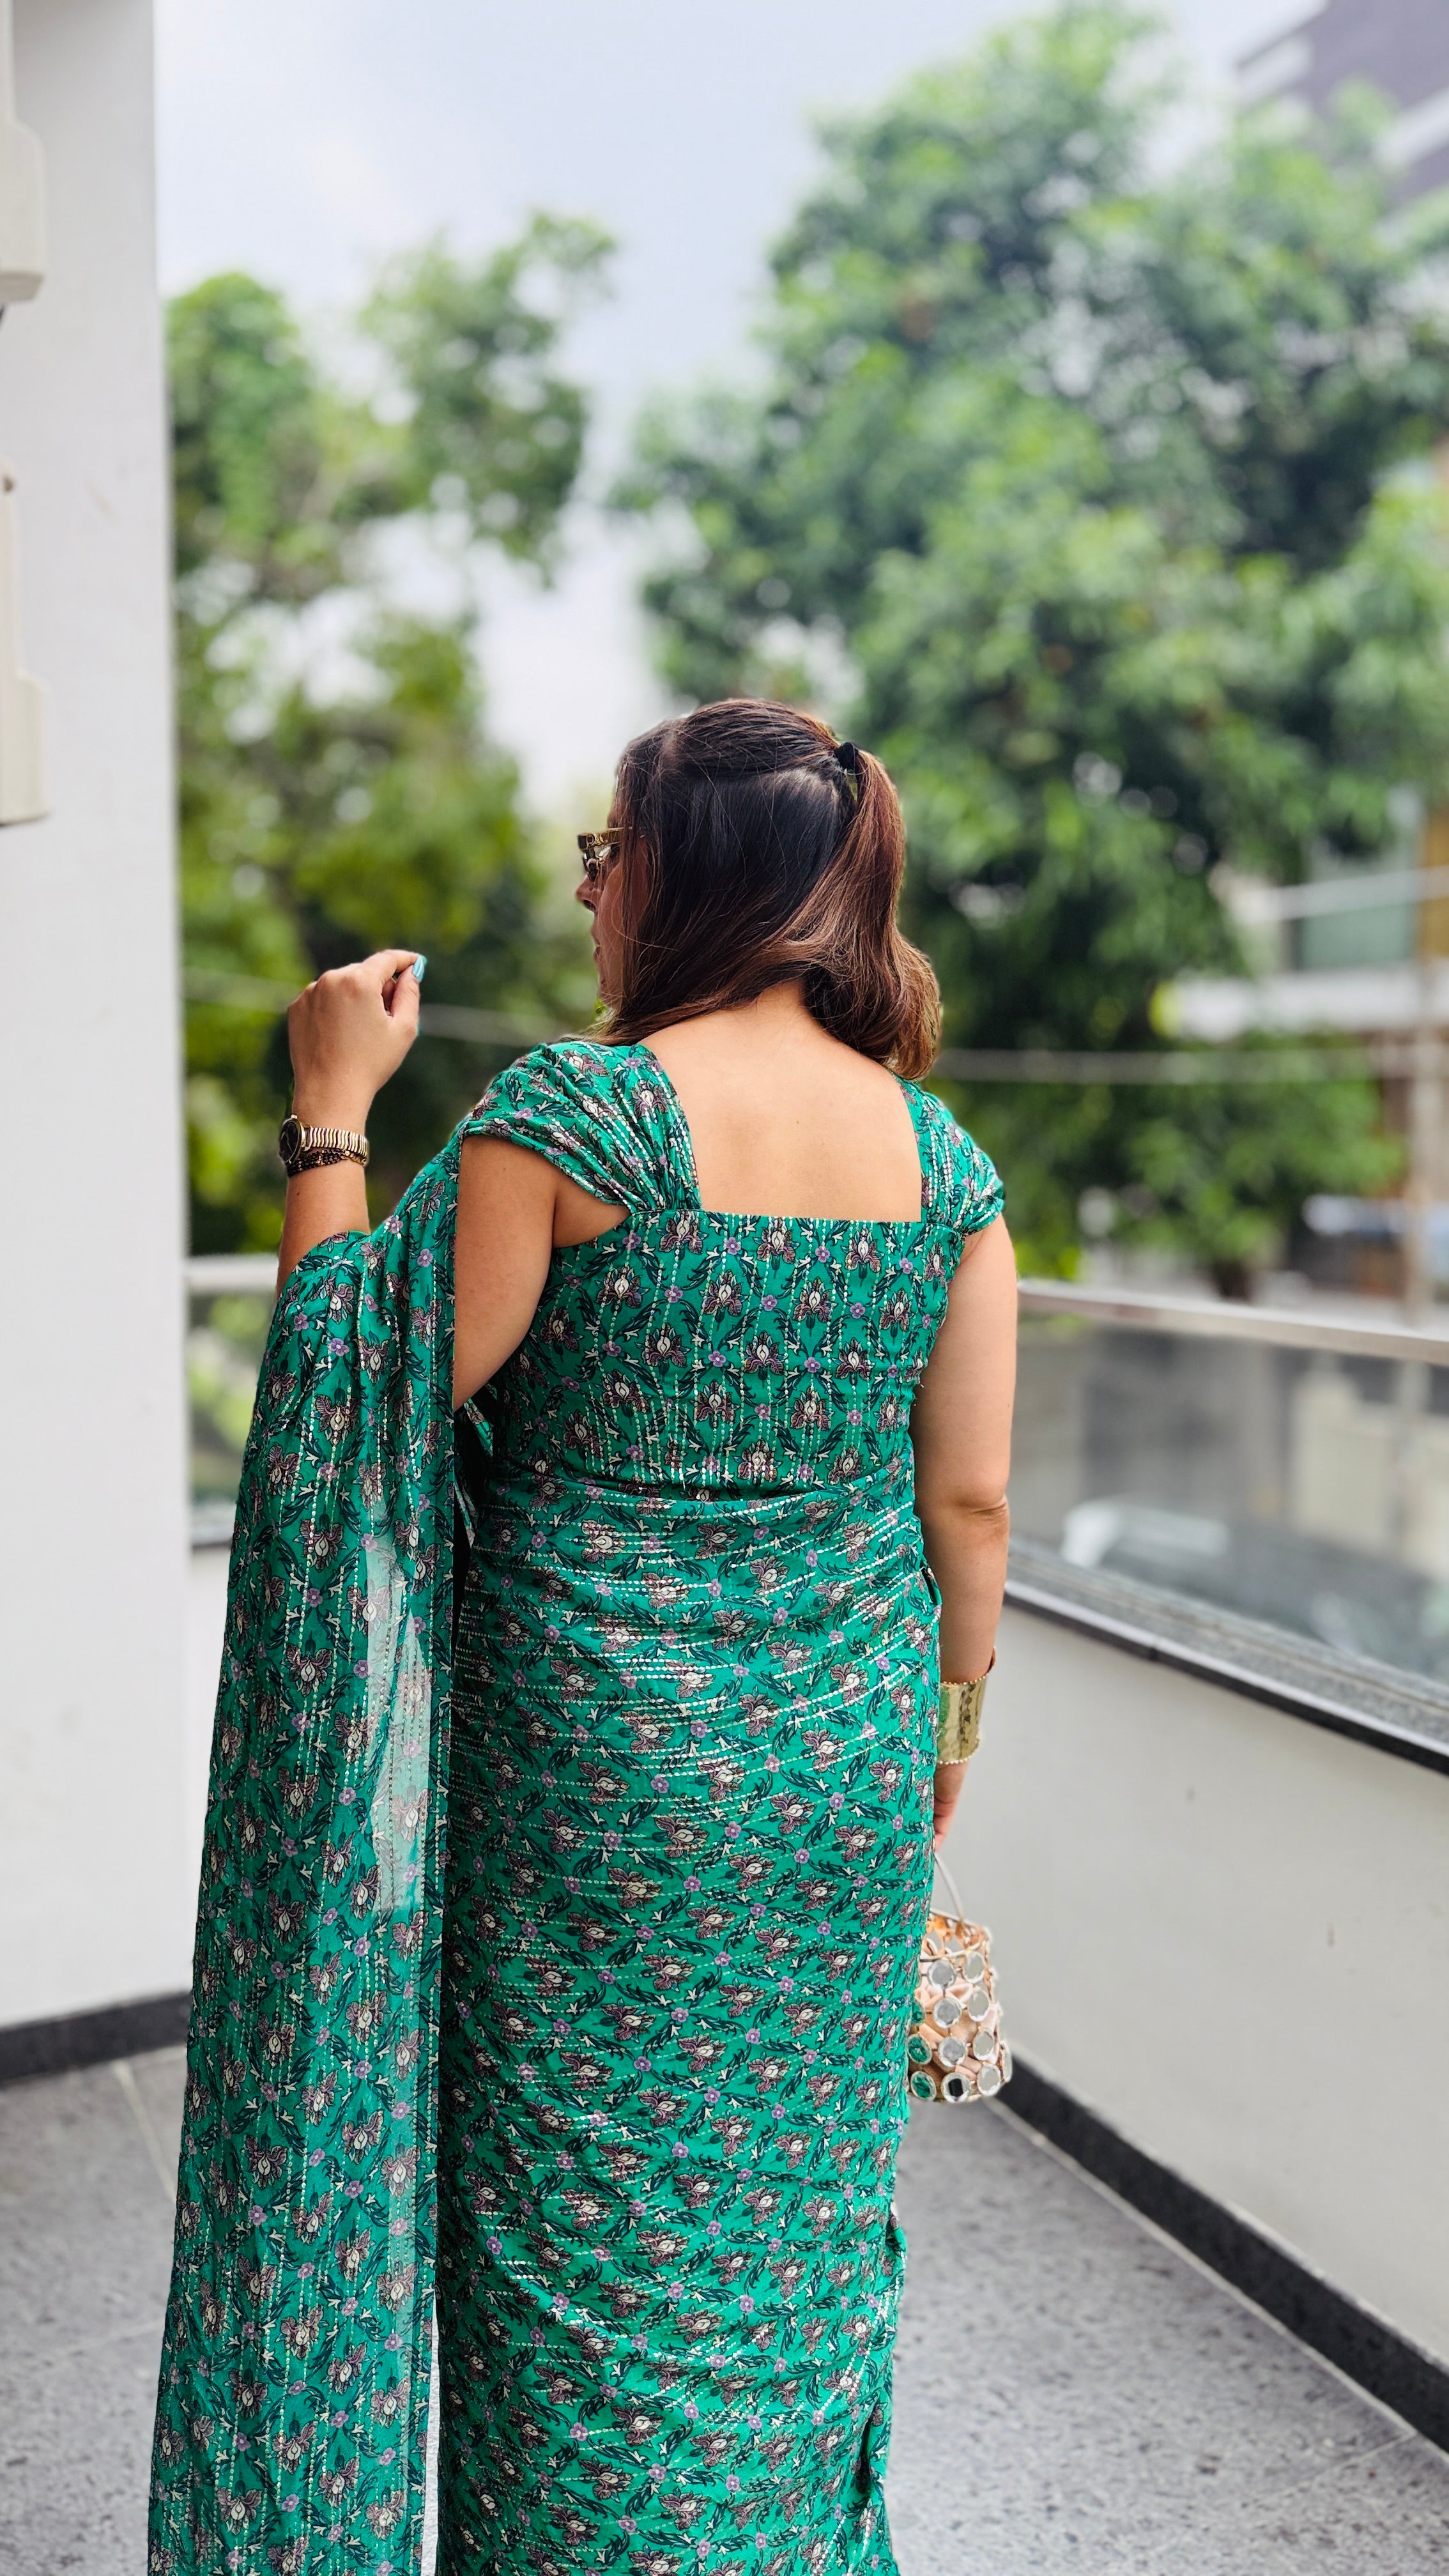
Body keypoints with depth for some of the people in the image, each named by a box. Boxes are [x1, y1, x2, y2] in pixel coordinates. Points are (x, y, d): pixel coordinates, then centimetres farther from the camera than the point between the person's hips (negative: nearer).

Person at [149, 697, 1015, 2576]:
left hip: (599, 1760, -4)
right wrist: (946, 1718, 14)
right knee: (805, 2199, 23)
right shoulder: (940, 1151, -2)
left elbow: (379, 1398, -12)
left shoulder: (568, 1109, -17)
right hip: (848, 1755, 5)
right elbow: (970, 1498, 0)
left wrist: (332, 1114, -6)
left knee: (588, 2213, 15)